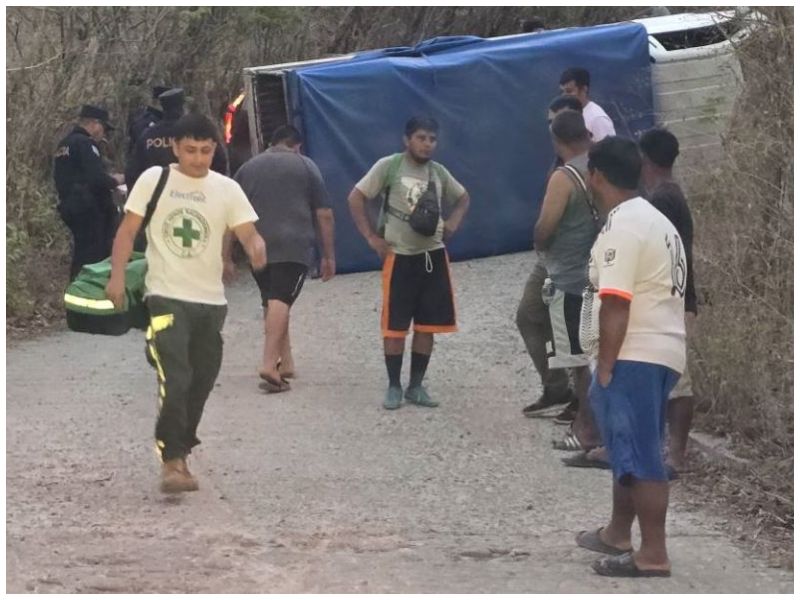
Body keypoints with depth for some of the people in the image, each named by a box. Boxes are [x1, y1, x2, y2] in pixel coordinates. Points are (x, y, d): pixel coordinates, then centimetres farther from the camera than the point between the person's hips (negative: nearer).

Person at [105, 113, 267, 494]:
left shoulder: (227, 189, 3)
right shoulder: (153, 180, -1)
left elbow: (248, 233, -6)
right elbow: (128, 230, 0)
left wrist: (257, 249, -29)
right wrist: (117, 276, -11)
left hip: (211, 301, 4)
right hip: (166, 297, -4)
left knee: (200, 384, 11)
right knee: (175, 380, -17)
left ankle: (178, 454, 26)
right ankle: (172, 461, -17)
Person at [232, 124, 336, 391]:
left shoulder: (248, 168, 18)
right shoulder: (305, 166, 10)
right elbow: (325, 214, 6)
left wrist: (227, 256, 18)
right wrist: (329, 256, 11)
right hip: (293, 247, -3)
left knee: (272, 302, 16)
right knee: (280, 301, -13)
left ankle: (286, 362, 20)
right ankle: (269, 364, -27)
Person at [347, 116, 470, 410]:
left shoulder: (439, 172, 6)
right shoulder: (388, 166, -9)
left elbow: (463, 197, 23)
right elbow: (356, 197, -9)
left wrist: (452, 222, 4)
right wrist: (371, 236, -11)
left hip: (433, 255, 5)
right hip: (400, 256, -5)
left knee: (428, 324, 6)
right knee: (394, 325, -1)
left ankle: (416, 386, 16)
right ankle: (394, 386, 9)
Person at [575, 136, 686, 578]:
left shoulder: (622, 226, -14)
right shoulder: (656, 220, 18)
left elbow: (615, 305, -21)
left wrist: (604, 368, -16)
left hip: (636, 357, -10)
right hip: (662, 352, 10)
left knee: (638, 455, -7)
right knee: (629, 449, 21)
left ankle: (653, 555, -6)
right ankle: (617, 534, 33)